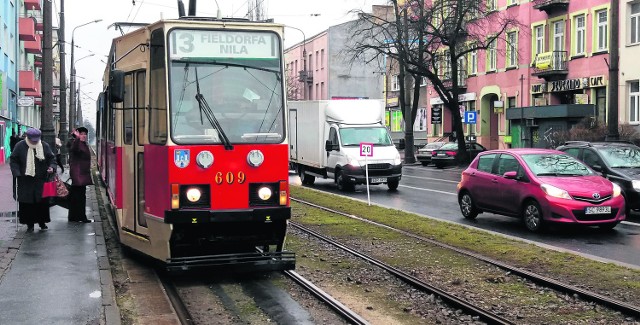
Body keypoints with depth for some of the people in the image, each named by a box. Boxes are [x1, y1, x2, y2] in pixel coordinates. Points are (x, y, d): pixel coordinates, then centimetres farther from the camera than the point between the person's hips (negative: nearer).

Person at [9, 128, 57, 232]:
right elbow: (13, 160, 2)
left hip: (41, 180, 1)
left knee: (42, 202, 1)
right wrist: (16, 173, -10)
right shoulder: (20, 146, -1)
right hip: (25, 181, -1)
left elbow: (51, 158, 11)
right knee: (27, 203, -1)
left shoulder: (44, 146, 4)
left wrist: (52, 167, -9)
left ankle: (42, 222, 14)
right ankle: (29, 224, 9)